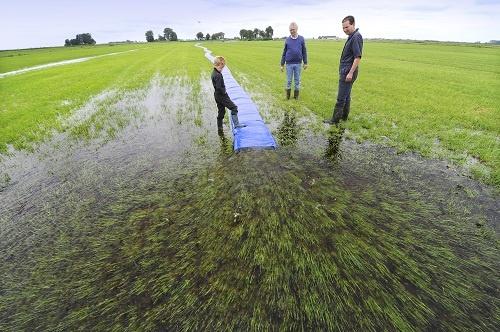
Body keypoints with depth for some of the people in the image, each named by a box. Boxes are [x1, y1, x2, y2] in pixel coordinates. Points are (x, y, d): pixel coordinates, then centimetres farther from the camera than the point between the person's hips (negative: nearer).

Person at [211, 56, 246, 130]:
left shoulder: (214, 73, 11)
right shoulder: (218, 75, -21)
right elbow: (219, 87, -27)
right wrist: (224, 92, -13)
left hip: (217, 96, 10)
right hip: (222, 96, -10)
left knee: (221, 111, 16)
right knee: (234, 107, -5)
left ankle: (219, 127, 23)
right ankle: (236, 124, -4)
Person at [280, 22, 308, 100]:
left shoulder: (301, 39, 2)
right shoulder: (287, 40, 3)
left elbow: (304, 52, 5)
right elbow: (284, 53, 6)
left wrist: (305, 63, 2)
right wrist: (282, 64, 4)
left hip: (298, 64, 0)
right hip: (289, 64, 0)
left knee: (297, 80, 7)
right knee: (289, 80, 5)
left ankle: (296, 95, 18)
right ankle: (288, 95, 19)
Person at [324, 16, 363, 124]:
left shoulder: (356, 37, -14)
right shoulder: (351, 37, 16)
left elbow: (358, 57, -20)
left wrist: (351, 73, -23)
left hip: (348, 72, -10)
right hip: (345, 72, 10)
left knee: (341, 98, -7)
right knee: (346, 96, 14)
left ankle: (335, 119, -2)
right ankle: (344, 116, 23)